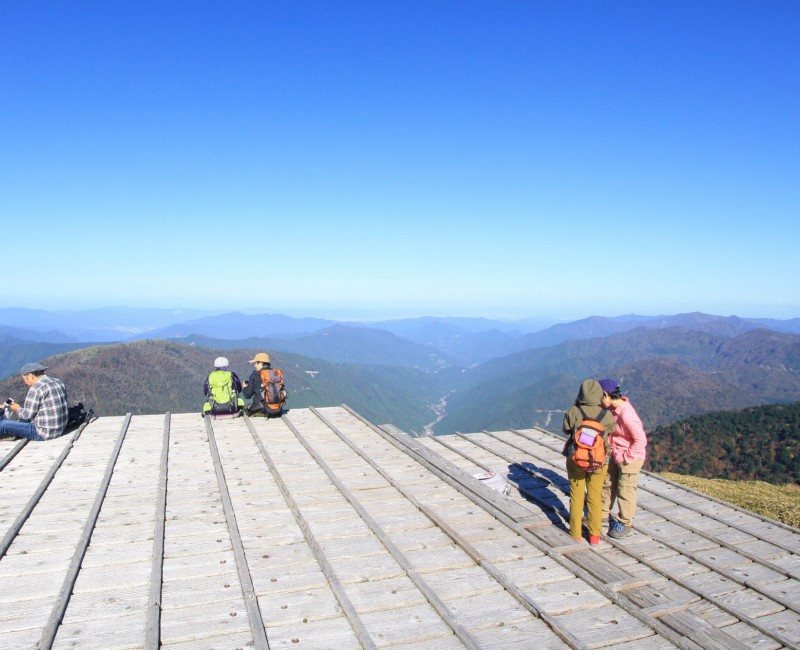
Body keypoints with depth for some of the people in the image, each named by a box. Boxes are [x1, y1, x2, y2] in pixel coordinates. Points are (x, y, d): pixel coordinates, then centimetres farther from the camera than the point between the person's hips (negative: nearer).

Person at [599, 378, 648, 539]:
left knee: (625, 491, 6)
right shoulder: (615, 408, -4)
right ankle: (603, 514, 38)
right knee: (607, 484, 20)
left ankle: (625, 525, 23)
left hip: (629, 459, -9)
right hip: (616, 456, 9)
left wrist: (626, 457, -19)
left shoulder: (626, 415, -30)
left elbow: (641, 440, -28)